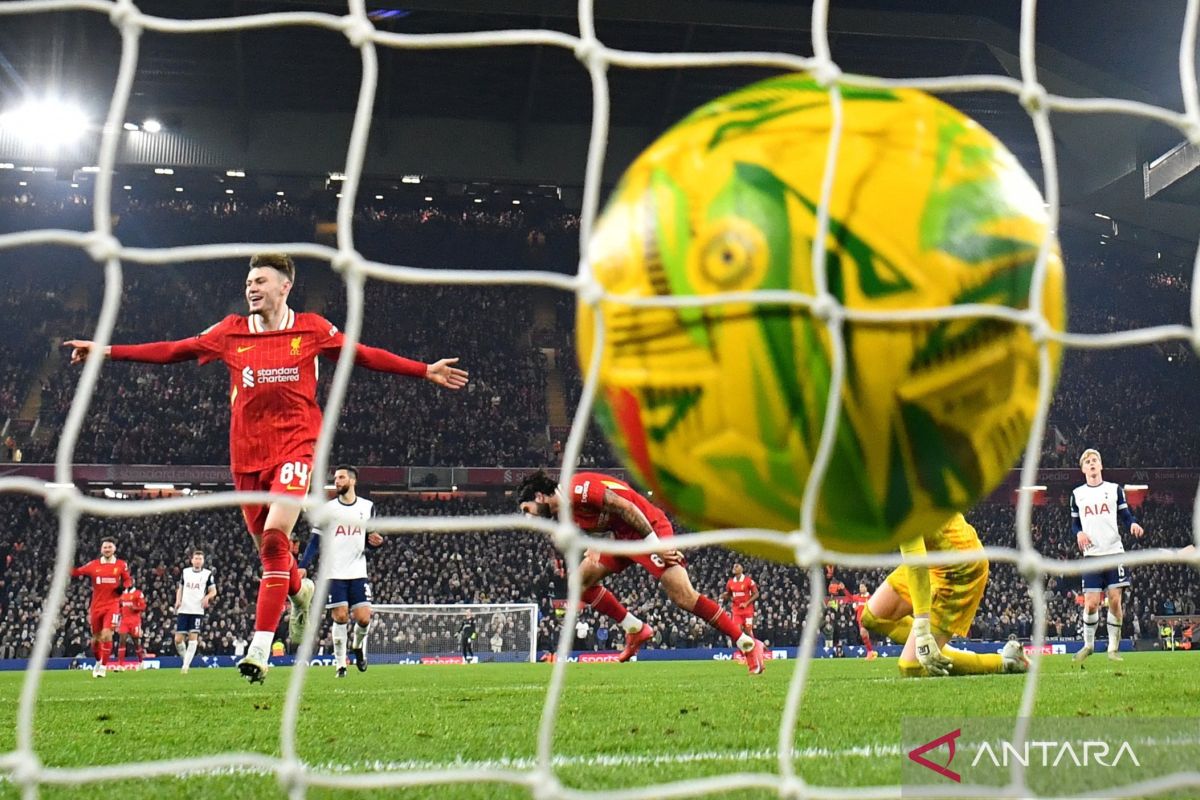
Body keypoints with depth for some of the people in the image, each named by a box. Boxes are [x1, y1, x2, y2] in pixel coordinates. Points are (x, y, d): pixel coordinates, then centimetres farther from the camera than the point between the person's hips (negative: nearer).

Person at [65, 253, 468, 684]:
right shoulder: (232, 331, 8)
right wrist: (107, 350, 4)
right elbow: (172, 351, 9)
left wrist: (425, 370, 4)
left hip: (295, 446, -3)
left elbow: (365, 355, 8)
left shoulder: (312, 329, 2)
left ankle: (260, 649, -16)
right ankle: (300, 591, 44)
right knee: (267, 546, 9)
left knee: (273, 538, -19)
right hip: (247, 454, 4)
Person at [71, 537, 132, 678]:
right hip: (96, 606, 2)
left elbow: (128, 580, 11)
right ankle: (98, 661, 37)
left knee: (107, 634, -17)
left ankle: (103, 667, -9)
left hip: (112, 605, -2)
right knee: (96, 638, 11)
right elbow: (77, 572, 5)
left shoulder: (121, 565, 1)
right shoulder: (93, 565, 2)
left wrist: (124, 586, -9)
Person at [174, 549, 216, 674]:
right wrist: (178, 600, 2)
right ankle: (185, 659, 21)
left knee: (193, 637, -12)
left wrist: (207, 597, -14)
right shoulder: (185, 572, 11)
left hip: (197, 611, -3)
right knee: (178, 639, -3)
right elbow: (180, 588, 20)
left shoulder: (208, 574, 3)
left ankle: (185, 666, -10)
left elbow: (213, 591, 7)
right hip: (183, 610, 3)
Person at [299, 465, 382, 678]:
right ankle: (340, 663, 4)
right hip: (334, 573, -1)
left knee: (363, 618, -7)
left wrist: (377, 541, -10)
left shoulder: (367, 507, 8)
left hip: (358, 572, 1)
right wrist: (303, 566, -8)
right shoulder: (327, 508, 4)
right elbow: (315, 542, 4)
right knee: (340, 617, -7)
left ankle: (358, 645, 25)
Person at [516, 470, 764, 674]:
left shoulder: (577, 489, -19)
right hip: (624, 536, 9)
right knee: (582, 579, 2)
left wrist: (656, 544, -23)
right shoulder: (564, 516, 10)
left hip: (649, 529, -9)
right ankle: (636, 630, 8)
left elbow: (624, 506, -23)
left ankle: (748, 644, -10)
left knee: (683, 597, -18)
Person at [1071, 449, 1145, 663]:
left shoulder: (1115, 489, 8)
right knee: (1091, 603, -6)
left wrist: (1133, 524, -15)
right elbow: (1074, 523, 14)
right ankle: (1088, 644, 14)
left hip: (1114, 552, 0)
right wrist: (1079, 533, -8)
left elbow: (1125, 515, 7)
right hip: (1091, 554, 0)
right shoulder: (1077, 494, 11)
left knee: (1115, 600, -4)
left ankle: (1113, 648, 8)